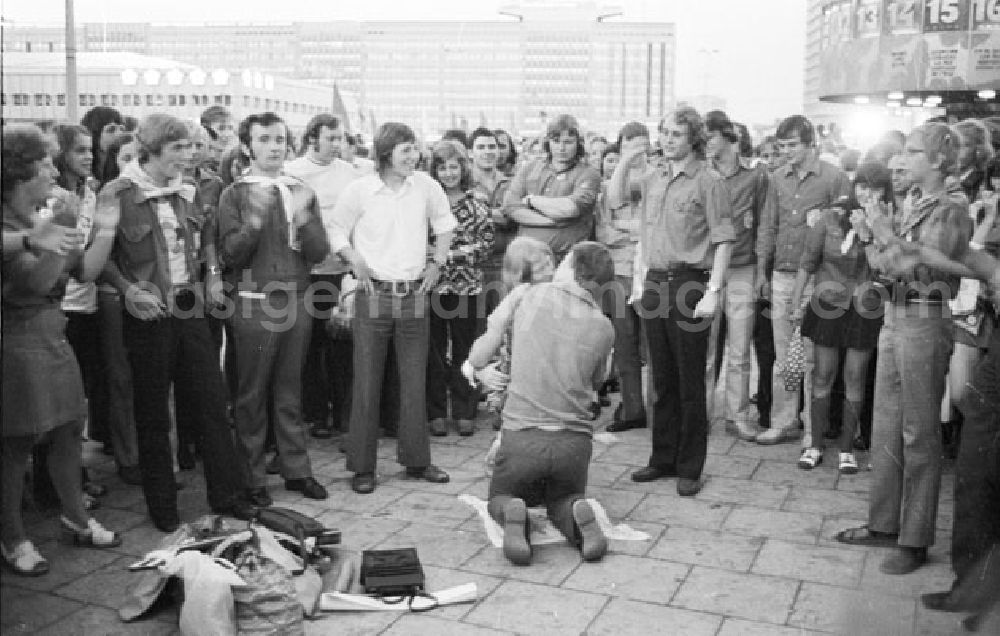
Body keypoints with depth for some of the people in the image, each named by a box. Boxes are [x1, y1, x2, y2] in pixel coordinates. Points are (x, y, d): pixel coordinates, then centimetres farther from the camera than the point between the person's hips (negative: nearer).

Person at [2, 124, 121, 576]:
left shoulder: (49, 216, 9)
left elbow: (86, 271, 6)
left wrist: (105, 230, -4)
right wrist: (56, 245, -37)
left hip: (54, 335, 7)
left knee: (69, 430, 13)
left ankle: (75, 519, 28)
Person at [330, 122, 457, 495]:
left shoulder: (425, 185, 1)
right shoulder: (360, 190, -6)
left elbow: (444, 222, 17)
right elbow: (337, 232, 4)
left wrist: (437, 262, 9)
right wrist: (355, 261, -8)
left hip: (415, 295, 3)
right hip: (373, 295, -2)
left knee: (415, 381, 9)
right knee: (367, 383, 2)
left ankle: (416, 460, 22)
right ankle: (362, 466, 13)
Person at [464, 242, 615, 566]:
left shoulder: (525, 295, -5)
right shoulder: (603, 327, -1)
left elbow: (479, 357, -2)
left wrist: (471, 364, 20)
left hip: (522, 434, -1)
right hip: (575, 440, 2)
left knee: (500, 498, 26)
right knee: (564, 499, 29)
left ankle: (512, 514, -9)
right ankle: (577, 516, -5)